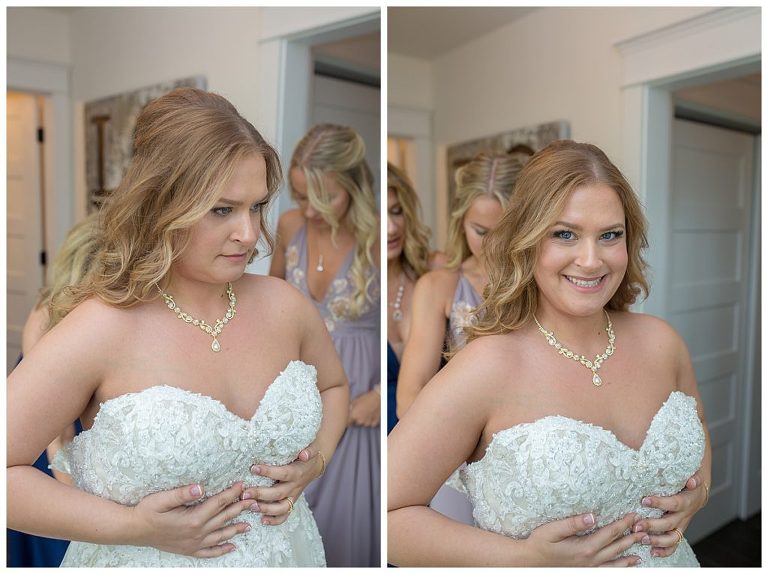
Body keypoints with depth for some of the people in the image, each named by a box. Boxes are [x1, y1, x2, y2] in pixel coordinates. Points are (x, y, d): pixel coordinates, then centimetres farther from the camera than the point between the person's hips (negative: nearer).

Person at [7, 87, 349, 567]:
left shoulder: (283, 304, -10)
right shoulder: (100, 330, -22)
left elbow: (334, 386, 8)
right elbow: (7, 471, -17)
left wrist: (316, 459, -9)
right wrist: (131, 526, -21)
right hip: (149, 560, -3)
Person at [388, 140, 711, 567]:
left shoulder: (661, 341, -11)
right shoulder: (487, 368, -27)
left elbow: (698, 427, 10)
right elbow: (390, 514, -25)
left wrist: (698, 490, -8)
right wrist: (523, 558, -27)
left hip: (671, 558, 5)